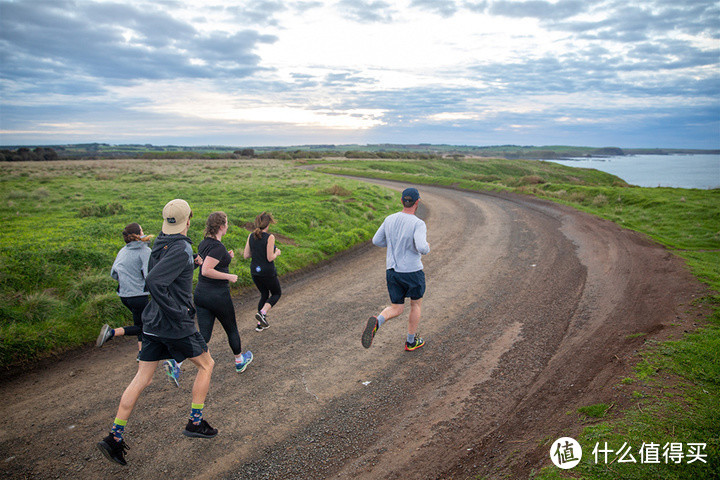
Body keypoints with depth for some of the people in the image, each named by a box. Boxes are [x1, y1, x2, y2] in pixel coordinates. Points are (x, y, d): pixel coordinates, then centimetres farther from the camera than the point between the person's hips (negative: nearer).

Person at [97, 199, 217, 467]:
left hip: (152, 324, 8)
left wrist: (192, 263, 24)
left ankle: (115, 436, 14)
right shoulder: (181, 249, -20)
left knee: (142, 378, 12)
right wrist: (176, 312, -22)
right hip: (176, 325, -7)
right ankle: (195, 422, 19)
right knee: (206, 364, 14)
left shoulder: (160, 244, 7)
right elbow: (153, 281, -30)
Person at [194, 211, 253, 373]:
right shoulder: (218, 247, -20)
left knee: (204, 335, 7)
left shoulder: (203, 243, 8)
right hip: (218, 295, -7)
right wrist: (229, 276, -18)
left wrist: (227, 257, 14)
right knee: (232, 330, 16)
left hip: (200, 293, 7)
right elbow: (206, 271, -28)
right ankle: (240, 361, 36)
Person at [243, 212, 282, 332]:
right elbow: (270, 258, -20)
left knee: (264, 295, 23)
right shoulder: (270, 237, -18)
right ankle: (262, 313, -4)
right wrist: (277, 253, 0)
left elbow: (246, 255, 1)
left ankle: (260, 324, 23)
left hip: (255, 272, 6)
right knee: (277, 293, 17)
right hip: (267, 272, -6)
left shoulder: (251, 236, -1)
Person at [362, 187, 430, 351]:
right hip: (412, 272, -4)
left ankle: (376, 321, -19)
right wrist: (426, 248, -7)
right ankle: (411, 341, 32)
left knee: (396, 309, 14)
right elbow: (422, 248, -31)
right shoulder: (418, 224, -18)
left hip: (392, 271, 4)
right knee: (416, 303, 22)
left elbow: (376, 240, 9)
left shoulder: (389, 219, 0)